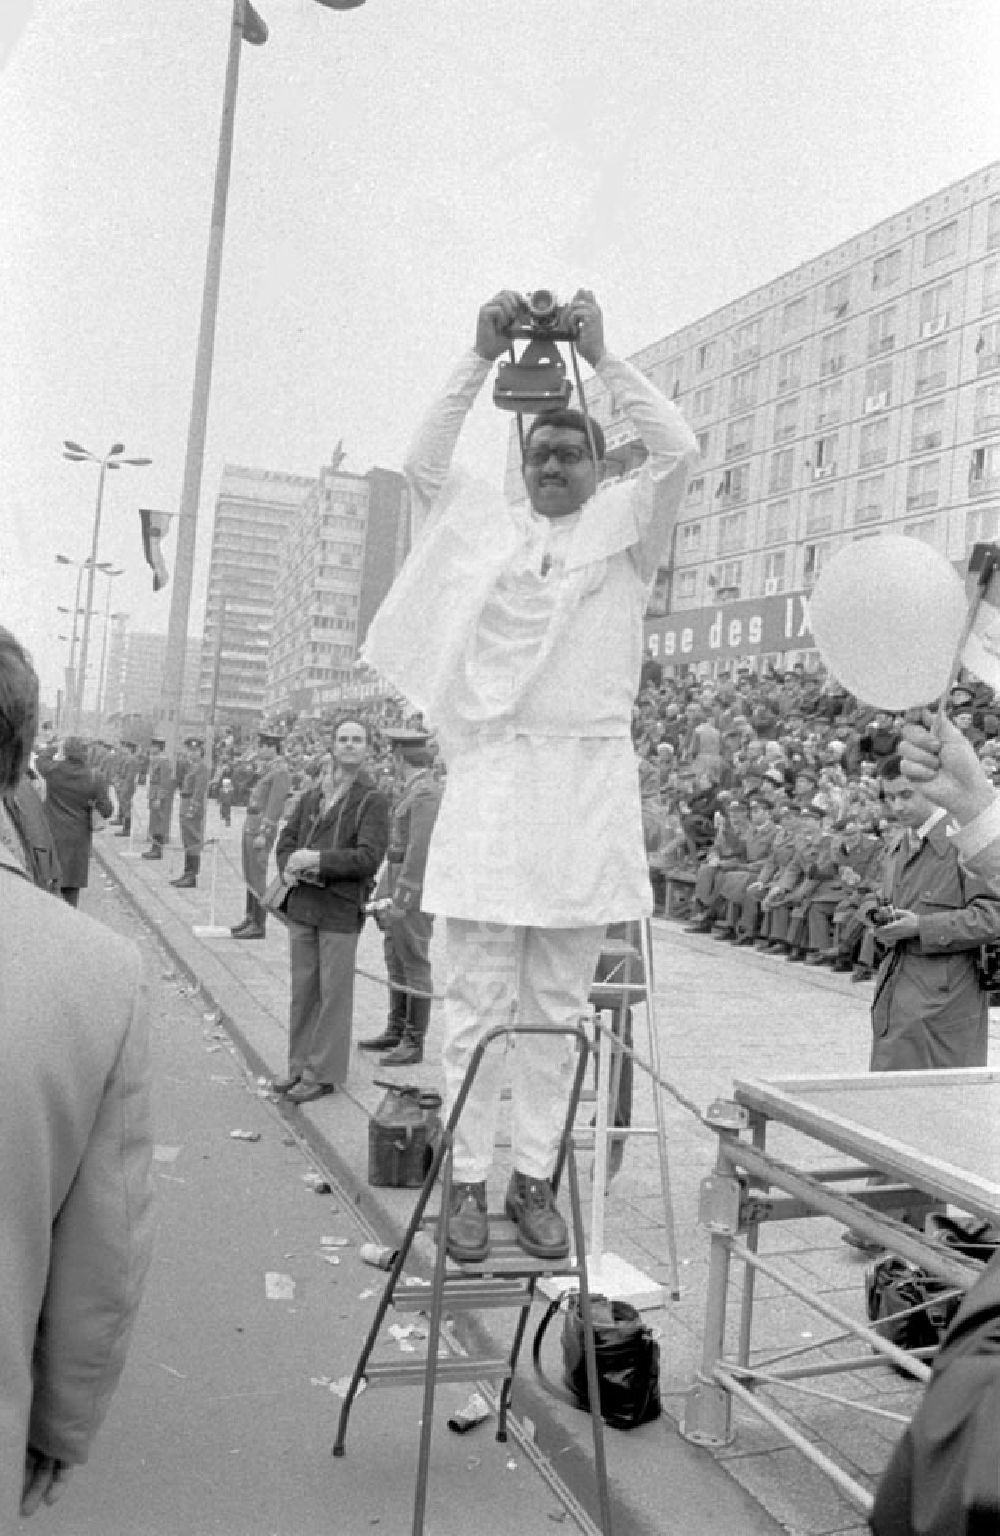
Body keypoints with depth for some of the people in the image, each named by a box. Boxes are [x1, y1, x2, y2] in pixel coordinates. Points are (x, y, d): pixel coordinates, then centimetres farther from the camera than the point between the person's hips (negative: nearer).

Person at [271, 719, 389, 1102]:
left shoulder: (373, 801, -5)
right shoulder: (312, 796, 12)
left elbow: (369, 857, -14)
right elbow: (287, 838, 16)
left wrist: (317, 859, -18)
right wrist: (288, 868, -5)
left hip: (341, 909, -5)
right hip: (301, 904, 5)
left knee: (333, 993, 2)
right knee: (302, 988, 13)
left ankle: (322, 1074, 11)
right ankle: (299, 1065, 25)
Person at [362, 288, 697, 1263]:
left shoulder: (625, 527, 11)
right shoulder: (488, 527, 13)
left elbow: (678, 450, -2)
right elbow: (422, 462, 4)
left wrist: (601, 358, 0)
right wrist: (483, 357, 2)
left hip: (589, 784, 1)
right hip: (492, 778, 0)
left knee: (558, 1009, 7)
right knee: (477, 1005, 2)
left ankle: (534, 1178, 18)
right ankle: (468, 1180, 13)